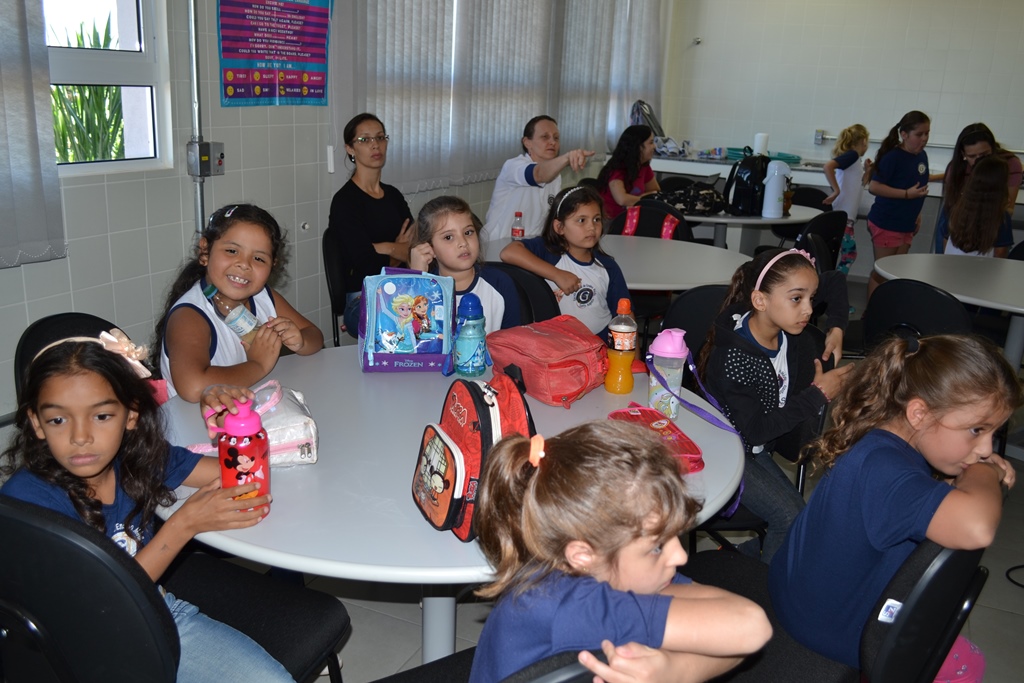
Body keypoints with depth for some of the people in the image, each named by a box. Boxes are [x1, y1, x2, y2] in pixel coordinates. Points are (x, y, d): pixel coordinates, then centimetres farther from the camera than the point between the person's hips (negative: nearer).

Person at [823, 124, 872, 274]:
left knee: (849, 253, 11)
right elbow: (828, 166, -27)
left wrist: (867, 171, 17)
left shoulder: (854, 160, 18)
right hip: (841, 216, -10)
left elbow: (857, 186, 28)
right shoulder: (852, 155, -10)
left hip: (847, 216, 10)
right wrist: (836, 190, -25)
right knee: (848, 253, -10)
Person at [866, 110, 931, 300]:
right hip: (886, 223, -7)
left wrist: (917, 214, 15)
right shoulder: (893, 157, -15)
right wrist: (907, 194, -23)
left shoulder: (922, 156, 6)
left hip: (907, 224, 7)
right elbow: (874, 187, -20)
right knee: (881, 272, 0)